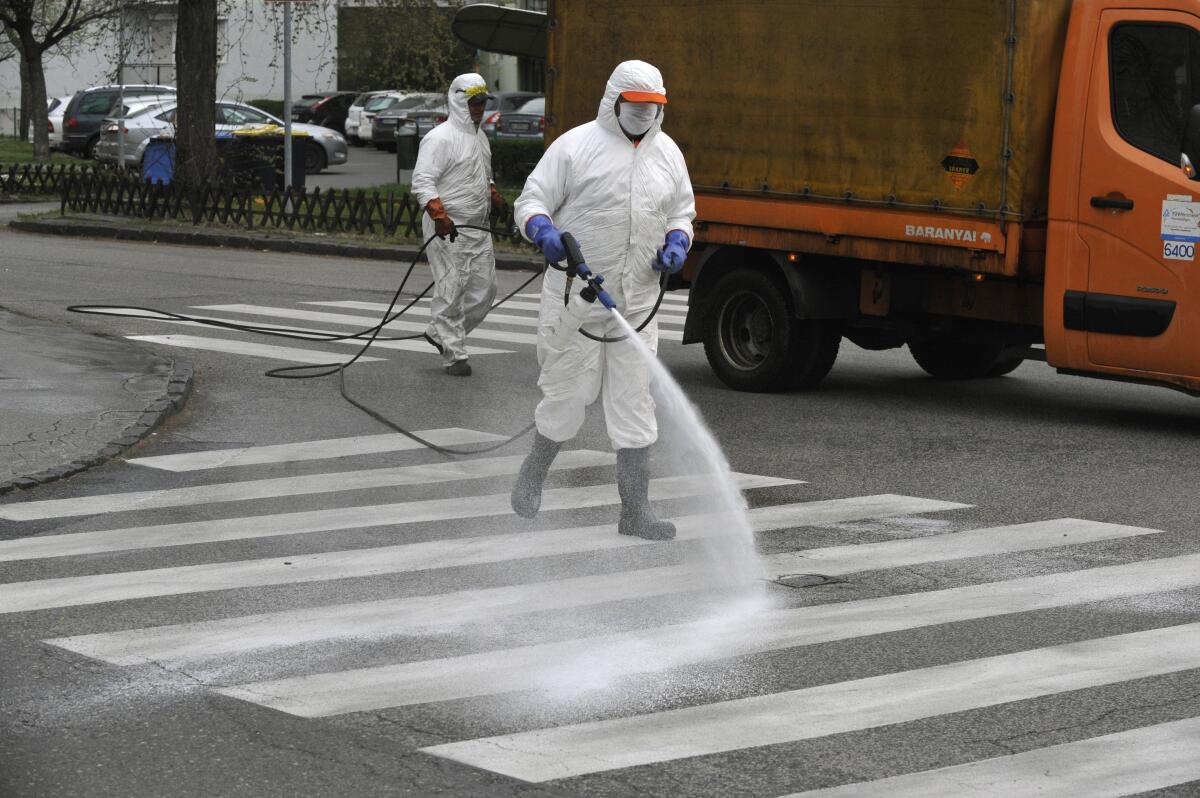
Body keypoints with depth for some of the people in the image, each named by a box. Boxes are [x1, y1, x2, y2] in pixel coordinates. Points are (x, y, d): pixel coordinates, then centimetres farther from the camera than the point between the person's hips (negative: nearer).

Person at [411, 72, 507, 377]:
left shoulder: (480, 137, 17)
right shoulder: (440, 138, -12)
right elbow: (422, 181, -19)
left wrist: (495, 197, 15)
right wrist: (439, 215, -29)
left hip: (478, 227, 9)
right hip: (448, 229, -9)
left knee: (485, 288, 8)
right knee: (451, 291, -5)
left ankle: (440, 333, 23)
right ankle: (454, 355, 2)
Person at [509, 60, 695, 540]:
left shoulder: (667, 153, 11)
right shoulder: (576, 145, -5)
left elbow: (681, 213, 22)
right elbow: (532, 201, -4)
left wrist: (677, 243, 0)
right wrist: (545, 233, -25)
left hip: (637, 301, 4)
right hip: (576, 296, -4)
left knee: (633, 401, 2)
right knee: (569, 391, 1)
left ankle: (635, 510, 5)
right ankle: (532, 475, 28)